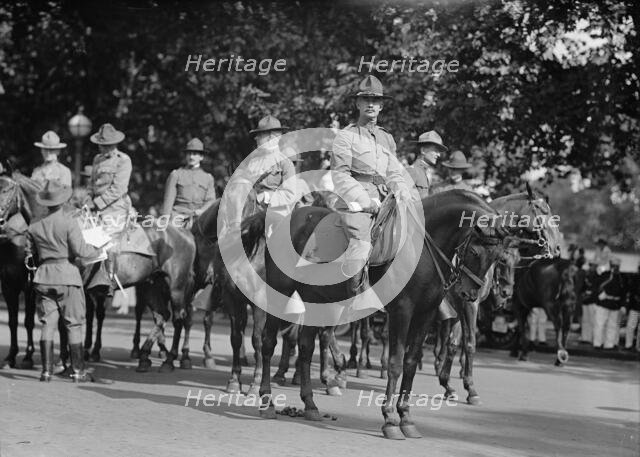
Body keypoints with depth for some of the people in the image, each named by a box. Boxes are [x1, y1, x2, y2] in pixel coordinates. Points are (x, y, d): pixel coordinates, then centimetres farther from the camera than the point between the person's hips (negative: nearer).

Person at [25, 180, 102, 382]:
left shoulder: (34, 228, 6)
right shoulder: (69, 224, -9)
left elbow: (29, 254, 9)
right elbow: (80, 250, -16)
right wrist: (97, 249, 1)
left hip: (43, 277, 4)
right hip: (68, 276, -4)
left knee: (47, 324, 7)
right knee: (74, 324, 3)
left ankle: (46, 371, 4)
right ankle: (78, 371, 3)